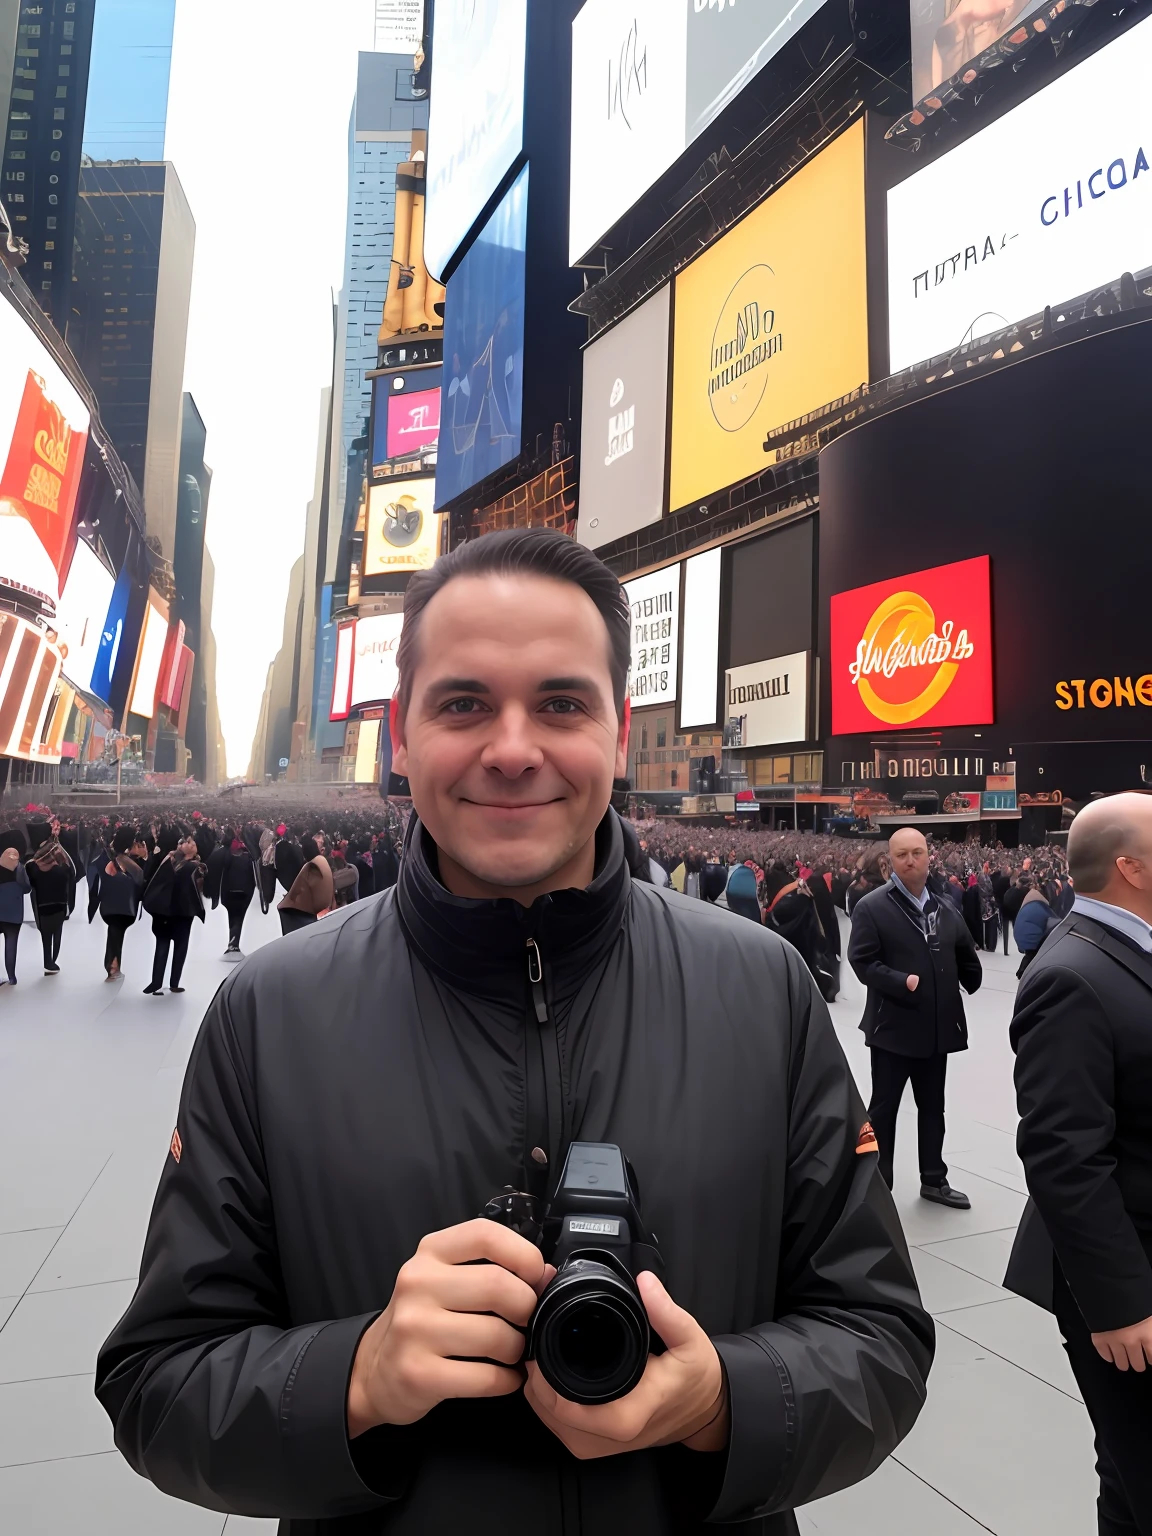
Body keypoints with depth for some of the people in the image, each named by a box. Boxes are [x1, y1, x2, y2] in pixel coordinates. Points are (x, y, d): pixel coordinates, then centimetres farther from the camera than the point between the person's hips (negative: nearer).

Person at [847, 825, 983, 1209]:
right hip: (894, 1026, -5)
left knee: (932, 1107, 17)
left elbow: (966, 959, 15)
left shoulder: (946, 909, 9)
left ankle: (934, 1180, 31)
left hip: (937, 1027, 5)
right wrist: (903, 982, -24)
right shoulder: (872, 907, -10)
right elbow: (862, 962, -16)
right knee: (884, 1108, 7)